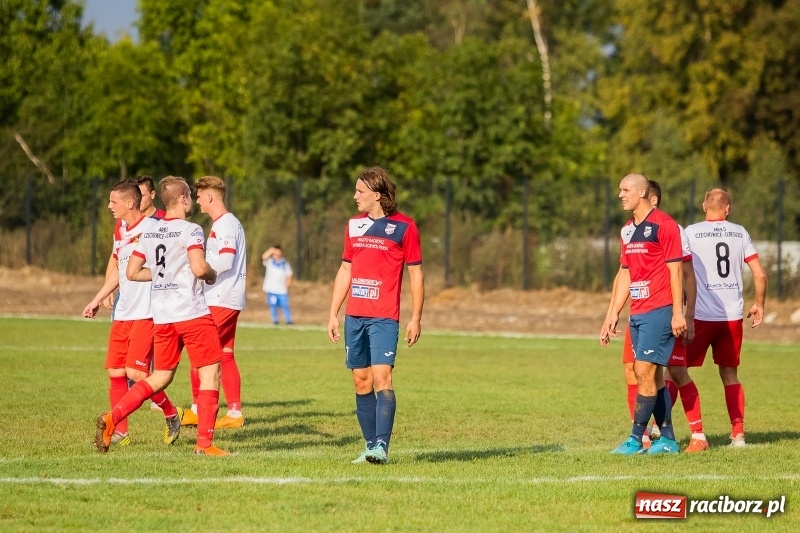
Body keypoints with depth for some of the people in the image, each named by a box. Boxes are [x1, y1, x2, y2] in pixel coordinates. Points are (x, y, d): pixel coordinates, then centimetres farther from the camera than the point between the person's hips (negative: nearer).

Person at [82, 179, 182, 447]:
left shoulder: (153, 228, -12)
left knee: (136, 372, -13)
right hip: (122, 314, 8)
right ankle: (119, 432, 10)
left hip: (146, 313, -8)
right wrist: (97, 300, 26)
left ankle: (172, 415, 9)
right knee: (115, 372, 4)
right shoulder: (120, 231, 14)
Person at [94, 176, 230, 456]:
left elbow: (132, 272, 13)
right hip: (191, 312, -7)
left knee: (161, 377, 17)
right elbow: (199, 268, -21)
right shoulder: (190, 230, -9)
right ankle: (205, 442, -3)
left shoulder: (149, 233, 11)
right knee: (210, 372, 1)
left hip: (161, 314, 7)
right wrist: (212, 274, 1)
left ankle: (111, 418, 4)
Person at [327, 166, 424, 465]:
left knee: (382, 378, -16)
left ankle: (381, 446, -22)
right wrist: (333, 314, 14)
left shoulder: (403, 227, -2)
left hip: (384, 318, -6)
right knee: (361, 381, 5)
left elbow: (416, 275, 0)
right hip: (354, 316, 6)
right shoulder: (354, 225, 14)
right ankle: (370, 446, 10)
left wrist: (416, 318, -5)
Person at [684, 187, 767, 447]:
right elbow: (760, 274, 4)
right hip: (733, 315, 3)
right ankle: (738, 432, 6)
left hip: (702, 315, -3)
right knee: (730, 374, 13)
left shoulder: (691, 233, -3)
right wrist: (759, 304, 19)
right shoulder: (740, 233, 6)